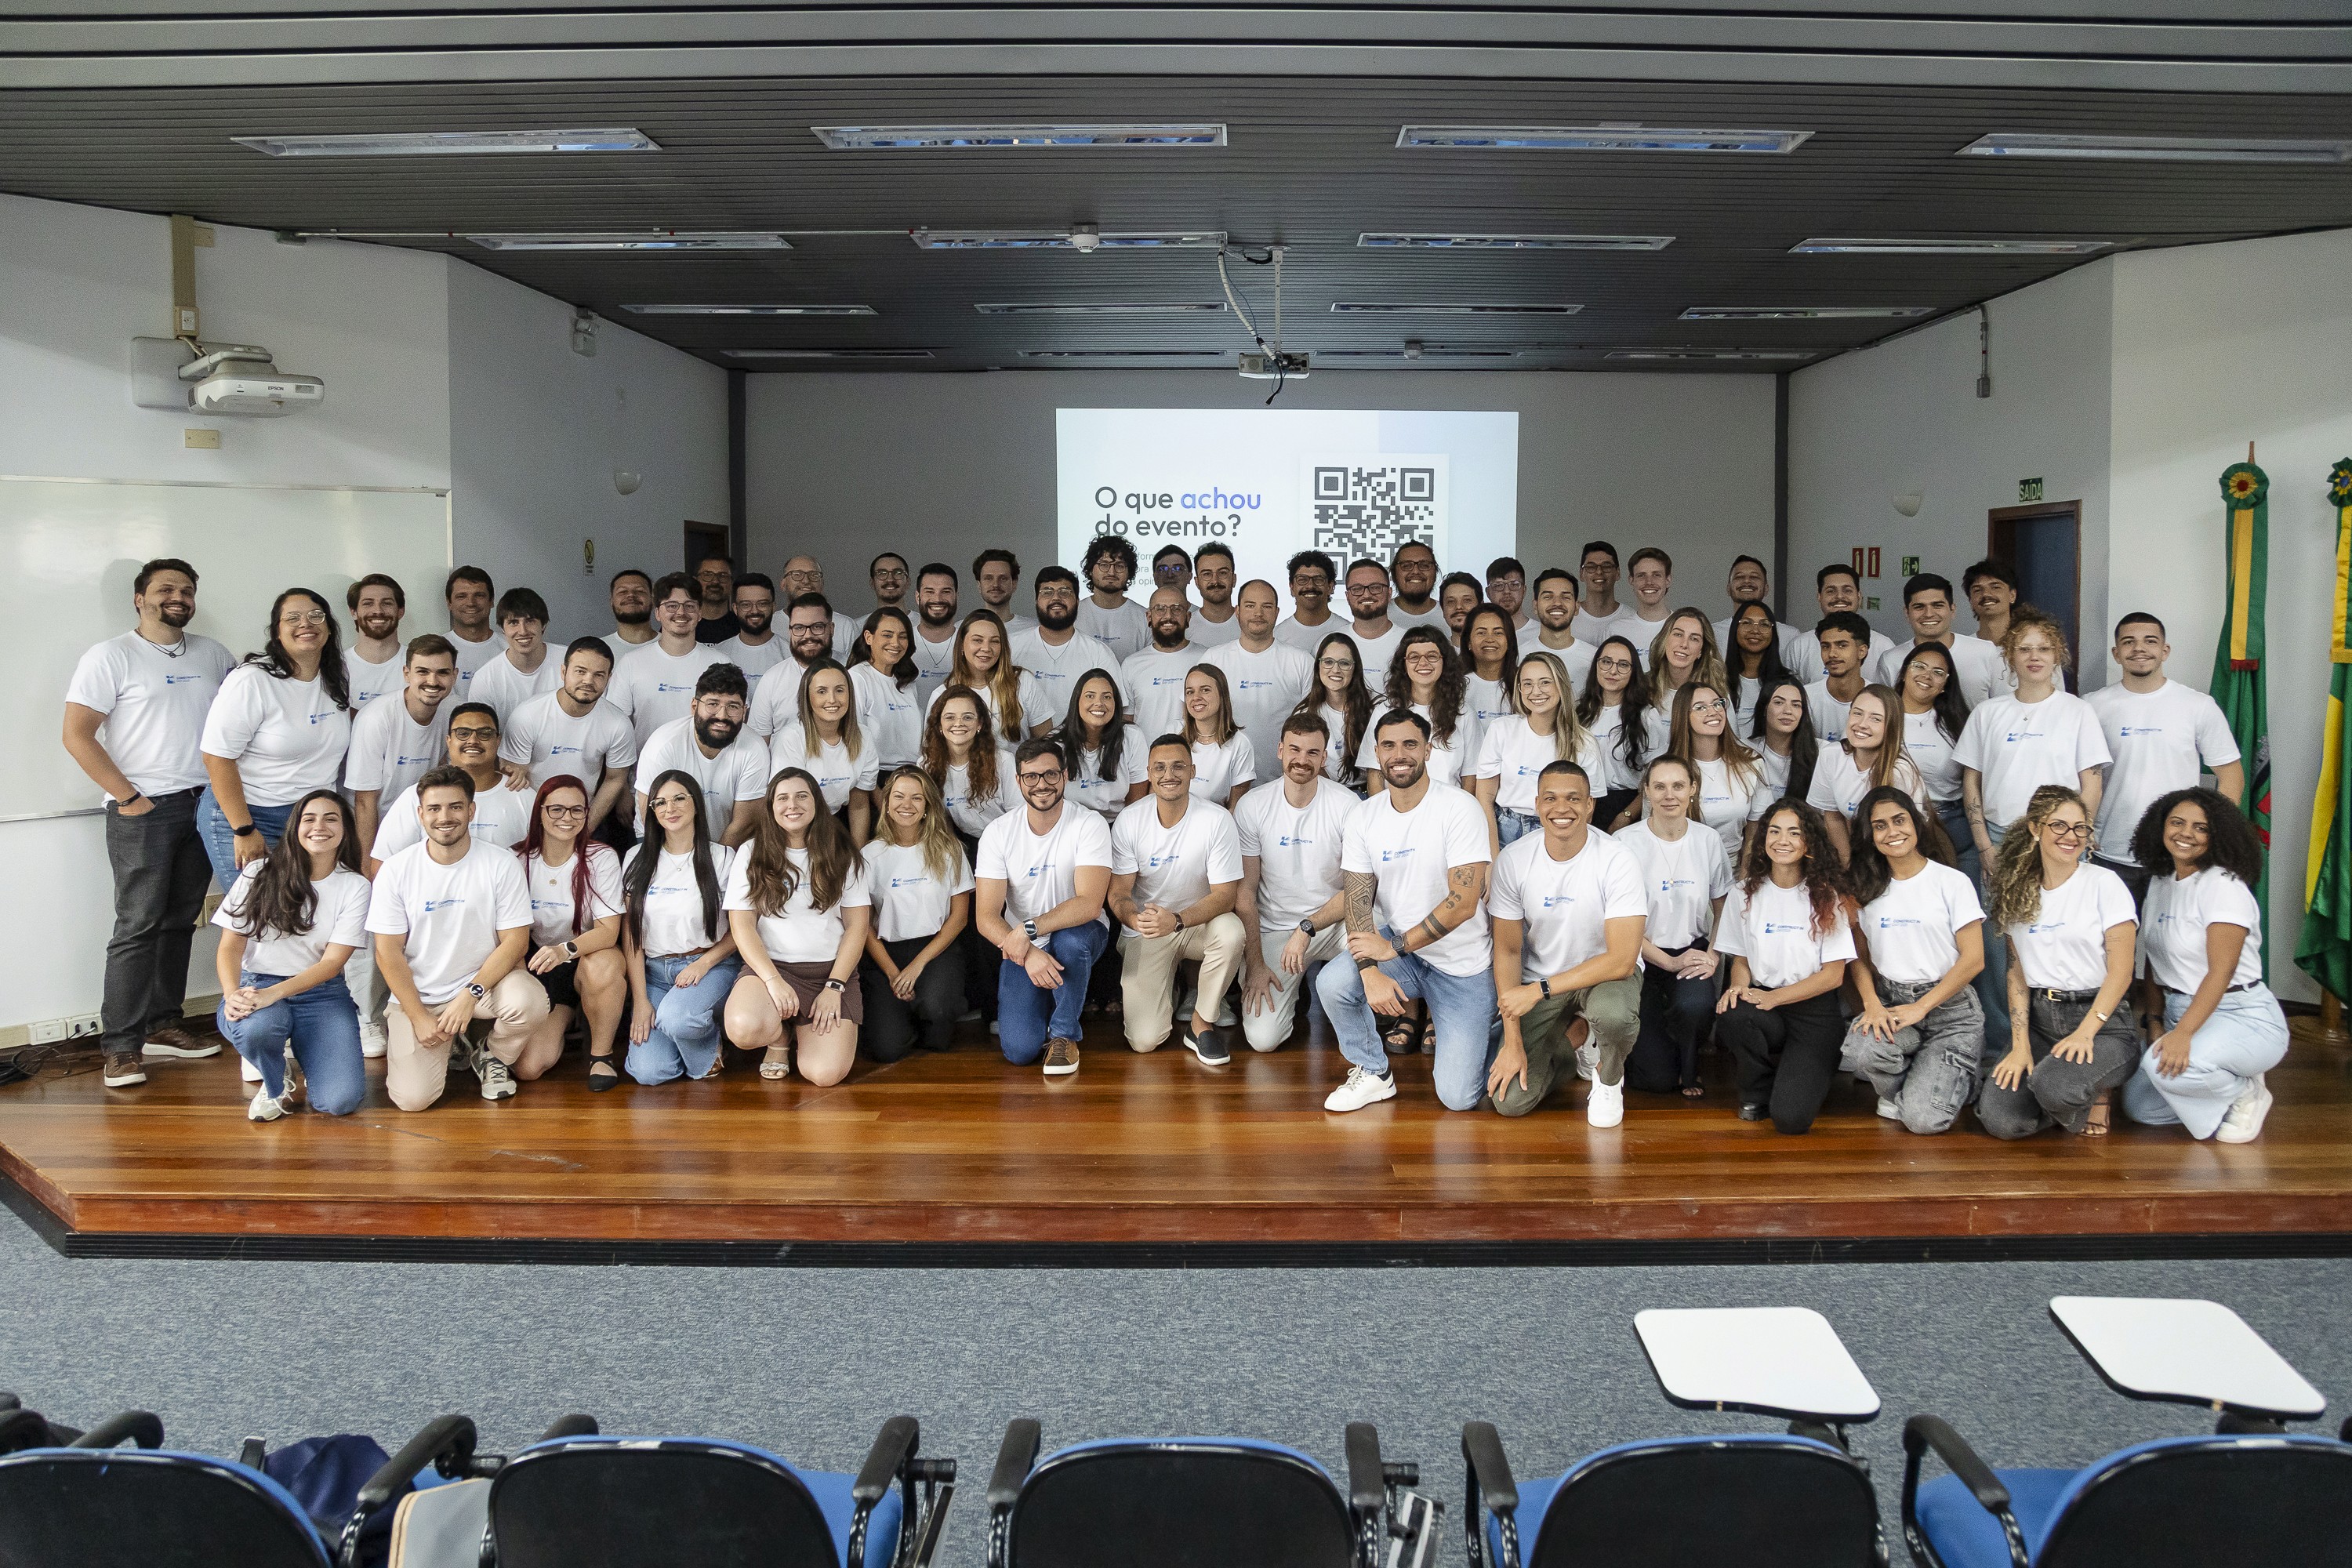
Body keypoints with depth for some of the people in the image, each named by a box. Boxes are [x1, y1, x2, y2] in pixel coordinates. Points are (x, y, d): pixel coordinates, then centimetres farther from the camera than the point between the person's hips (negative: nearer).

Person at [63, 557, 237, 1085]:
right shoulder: (111, 656, -3)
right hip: (143, 810, -5)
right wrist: (128, 797, -12)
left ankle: (162, 1025, 21)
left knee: (180, 921, 10)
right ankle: (120, 1047, -2)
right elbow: (77, 735, -7)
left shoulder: (212, 654, 12)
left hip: (204, 805, 5)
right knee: (138, 925, -6)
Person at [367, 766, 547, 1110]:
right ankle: (445, 1046, 19)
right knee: (413, 1098, -17)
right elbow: (389, 952, -4)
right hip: (419, 995, 0)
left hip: (484, 980, 0)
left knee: (529, 1001, -34)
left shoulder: (502, 864, -8)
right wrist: (419, 1016, -11)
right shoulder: (397, 869, -6)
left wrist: (470, 994, -21)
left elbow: (515, 940, -9)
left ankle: (493, 1057, 2)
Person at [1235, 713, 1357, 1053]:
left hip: (1332, 923, 0)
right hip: (1273, 931, 0)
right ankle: (1295, 983, 18)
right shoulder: (1252, 806, -7)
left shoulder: (1347, 805, -10)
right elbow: (1245, 890, -4)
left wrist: (1307, 929, -20)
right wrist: (1255, 963, -10)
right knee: (1262, 1039, -16)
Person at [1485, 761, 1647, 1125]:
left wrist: (1539, 990, -27)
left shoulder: (1618, 863, -21)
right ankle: (1575, 1036, 19)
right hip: (1538, 979, 3)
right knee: (1509, 1100, -11)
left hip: (1607, 973, -2)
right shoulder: (1512, 861, -13)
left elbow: (1622, 960, -25)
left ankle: (1609, 1078, -3)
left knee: (1613, 1012, -40)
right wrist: (1513, 1042, -9)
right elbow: (1507, 950, -6)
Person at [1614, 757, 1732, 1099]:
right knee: (1656, 1080, -10)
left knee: (1695, 1005, -35)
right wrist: (1670, 962, -14)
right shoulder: (1626, 844, -13)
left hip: (1690, 950, 2)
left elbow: (1722, 909, 9)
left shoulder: (1709, 842, -2)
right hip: (1641, 956, -2)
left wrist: (1712, 955, -8)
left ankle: (1688, 1068, -1)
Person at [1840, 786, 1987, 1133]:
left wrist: (1921, 1008, -12)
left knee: (1923, 1118, -18)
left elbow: (1973, 959, -6)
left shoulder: (1952, 882, -3)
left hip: (1948, 1005, -3)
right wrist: (1872, 1005, -11)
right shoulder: (1867, 889, 8)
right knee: (1860, 1050, -33)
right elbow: (1860, 957, 8)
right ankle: (1898, 1091, 3)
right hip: (1889, 1001, 3)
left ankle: (1954, 1078, 18)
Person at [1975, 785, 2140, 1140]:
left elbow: (2121, 972, -6)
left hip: (2102, 1021, -4)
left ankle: (2096, 1092, 2)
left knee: (2054, 1086, -35)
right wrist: (2020, 1046, -4)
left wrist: (2085, 1032, -17)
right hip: (2039, 1020, 4)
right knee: (1999, 1119, -18)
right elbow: (2017, 974, 6)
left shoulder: (2105, 884, -3)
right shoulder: (2018, 891, 9)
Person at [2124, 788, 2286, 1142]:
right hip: (2180, 1012, 8)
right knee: (2138, 1106, -4)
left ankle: (2246, 1092, -4)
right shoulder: (2160, 882, 10)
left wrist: (2183, 1032, -31)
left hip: (2243, 1017, -8)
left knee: (2163, 1066, -34)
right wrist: (2155, 1021, 2)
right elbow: (2154, 961, 13)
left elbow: (2221, 970, -23)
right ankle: (2228, 1087, 16)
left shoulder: (2224, 886, -15)